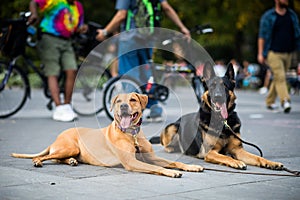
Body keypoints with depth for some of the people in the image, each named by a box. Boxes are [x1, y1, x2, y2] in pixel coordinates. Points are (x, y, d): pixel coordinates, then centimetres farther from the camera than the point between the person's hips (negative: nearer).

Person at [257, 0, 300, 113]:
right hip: (273, 53, -5)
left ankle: (270, 102, 23)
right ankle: (285, 101, -23)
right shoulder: (268, 16, -2)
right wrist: (260, 53, -8)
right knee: (280, 77, -16)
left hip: (287, 53, 5)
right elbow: (262, 35, -2)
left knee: (278, 78, 11)